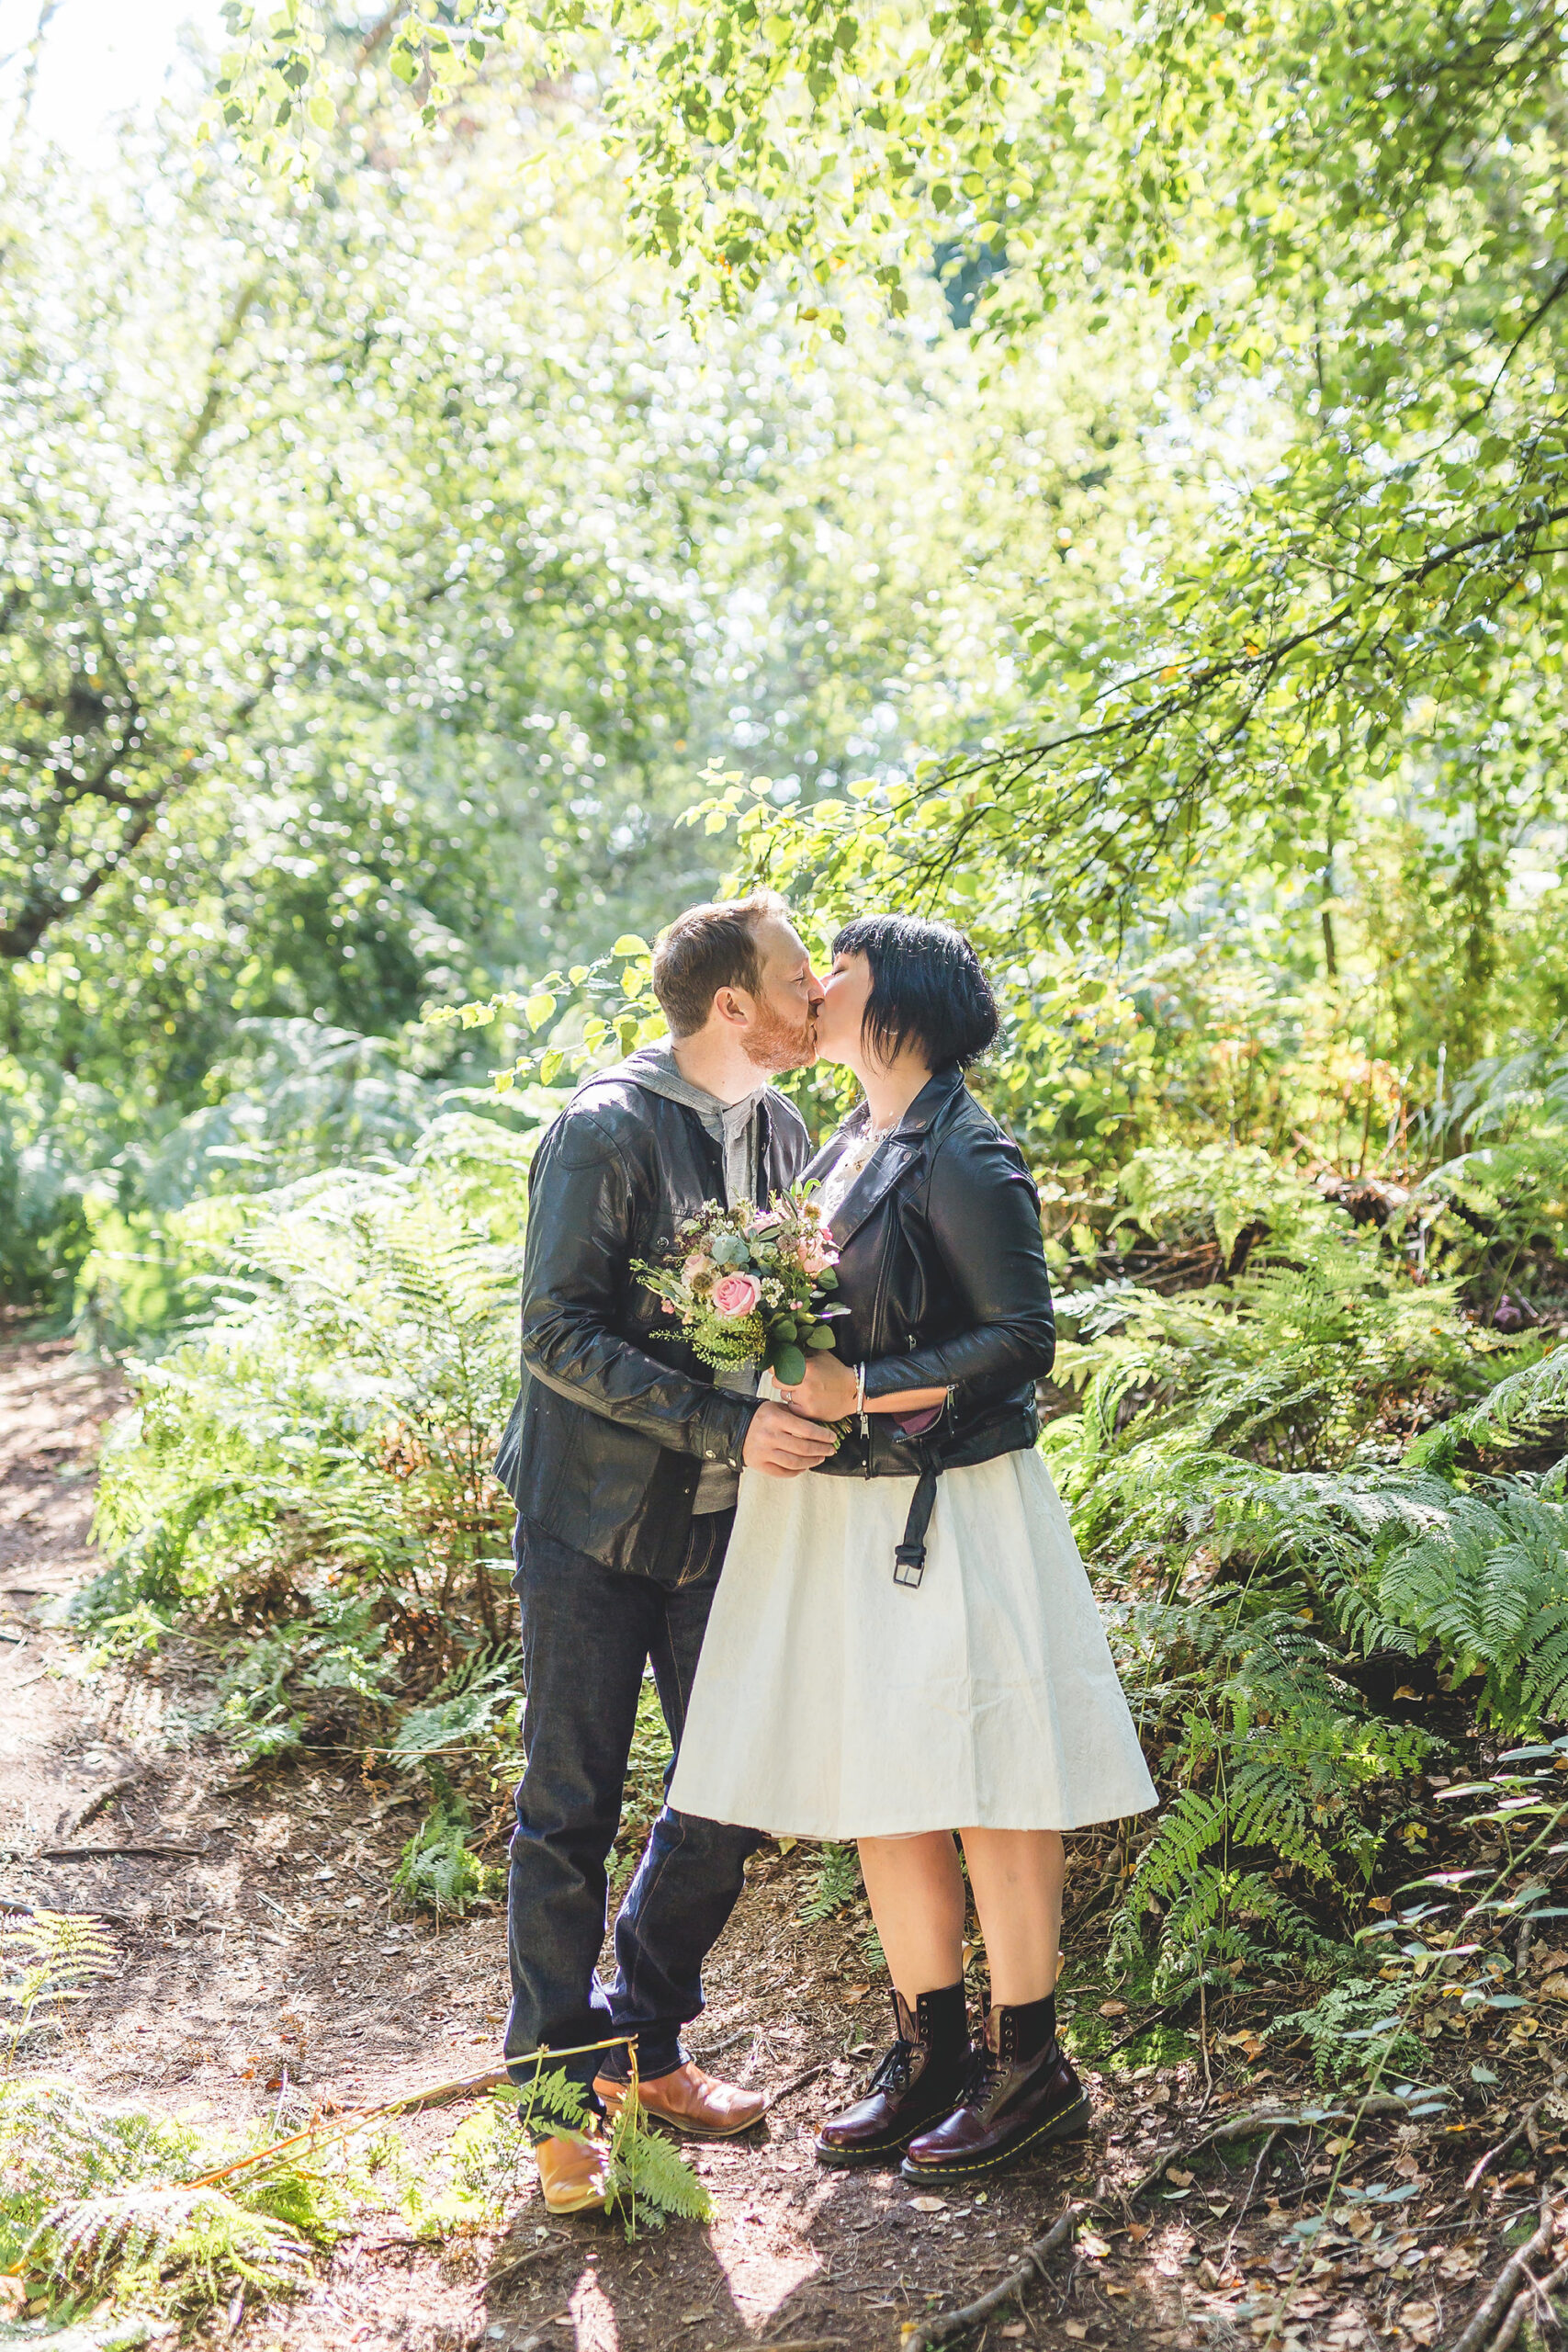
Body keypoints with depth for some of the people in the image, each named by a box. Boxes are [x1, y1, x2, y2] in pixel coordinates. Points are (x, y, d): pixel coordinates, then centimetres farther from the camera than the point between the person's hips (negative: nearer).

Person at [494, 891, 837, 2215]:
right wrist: (725, 1424, -26)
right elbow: (559, 1337, -20)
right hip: (595, 1520, -7)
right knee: (572, 1810, 2)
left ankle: (642, 2046, 30)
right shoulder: (609, 1131, -16)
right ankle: (558, 2095, 17)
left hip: (722, 1521, 7)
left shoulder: (783, 1131, 6)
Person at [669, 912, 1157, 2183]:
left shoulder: (963, 1159, -14)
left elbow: (1023, 1337, -17)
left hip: (947, 1513, -9)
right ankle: (930, 2053, 28)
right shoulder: (846, 1149, 13)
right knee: (876, 1792, 14)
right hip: (844, 1512, 9)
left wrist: (859, 1394, -19)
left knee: (984, 1789, 3)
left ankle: (1028, 2066, 18)